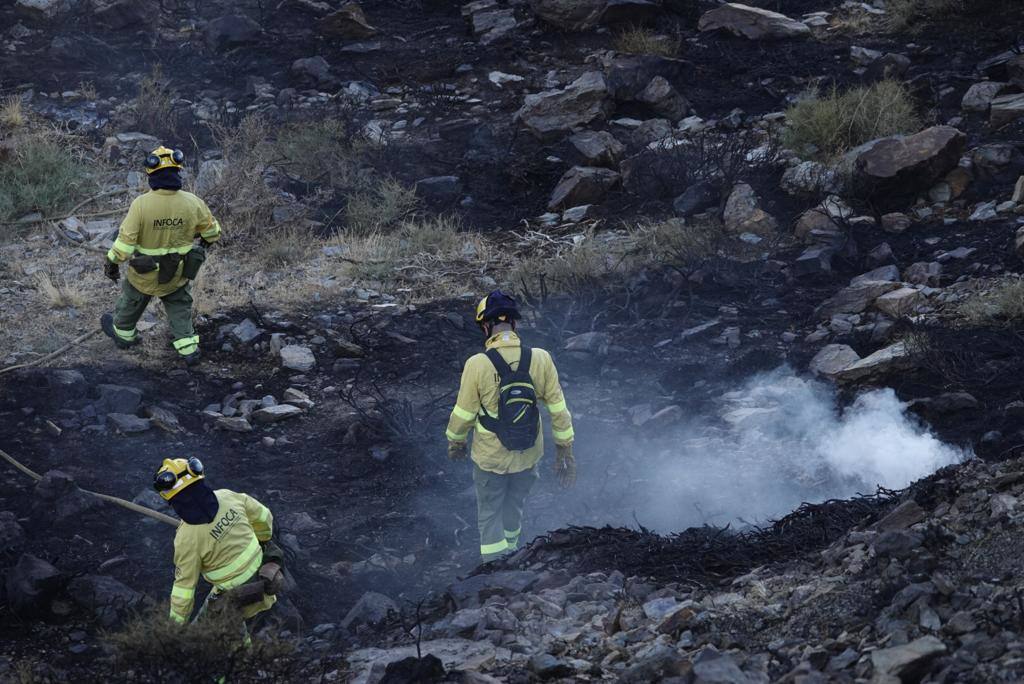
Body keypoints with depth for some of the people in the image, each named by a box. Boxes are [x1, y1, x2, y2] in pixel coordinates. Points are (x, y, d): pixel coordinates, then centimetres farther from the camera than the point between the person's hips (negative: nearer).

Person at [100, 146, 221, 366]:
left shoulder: (141, 204, -28)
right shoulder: (193, 203, -19)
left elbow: (125, 241, -24)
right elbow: (212, 231, -1)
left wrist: (112, 263, -6)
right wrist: (205, 243, 23)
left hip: (145, 272, -1)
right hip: (179, 272, 2)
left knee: (131, 301, 27)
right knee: (180, 307, 25)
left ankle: (123, 333, 49)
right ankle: (188, 348, 24)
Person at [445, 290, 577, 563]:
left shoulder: (477, 365, -23)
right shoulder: (540, 359, -15)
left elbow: (463, 414, -12)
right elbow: (558, 409, -8)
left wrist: (455, 442, 8)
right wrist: (565, 449, 5)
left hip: (490, 457, -3)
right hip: (528, 456, 3)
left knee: (489, 515, 16)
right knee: (514, 507, 28)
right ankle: (511, 550, 50)